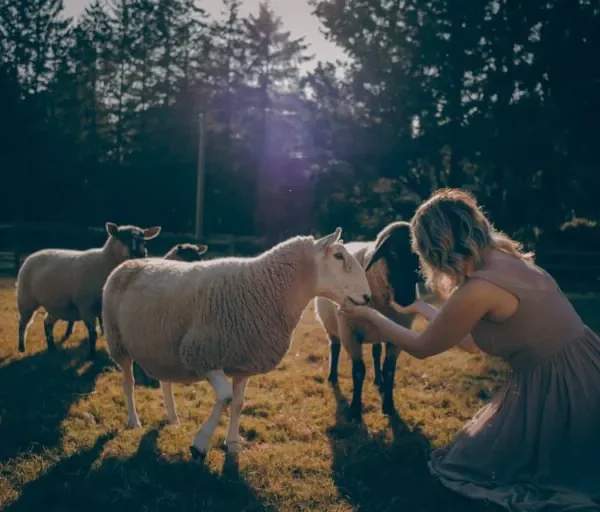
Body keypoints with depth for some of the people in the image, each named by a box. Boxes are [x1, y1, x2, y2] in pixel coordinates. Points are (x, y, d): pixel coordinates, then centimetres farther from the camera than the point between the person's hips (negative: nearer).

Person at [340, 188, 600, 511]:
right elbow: (468, 334, 17)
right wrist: (421, 307, 29)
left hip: (555, 388, -9)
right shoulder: (505, 260, 4)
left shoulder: (478, 288, -22)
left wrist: (370, 315, 9)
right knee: (475, 454, 22)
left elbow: (421, 347, -6)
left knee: (469, 467, 10)